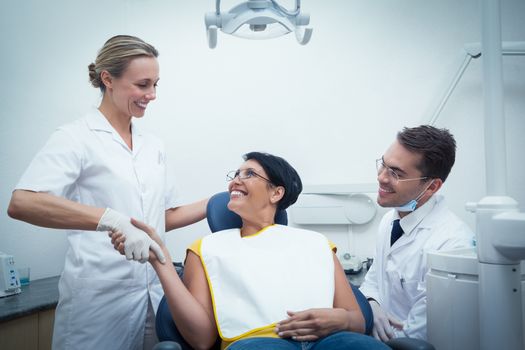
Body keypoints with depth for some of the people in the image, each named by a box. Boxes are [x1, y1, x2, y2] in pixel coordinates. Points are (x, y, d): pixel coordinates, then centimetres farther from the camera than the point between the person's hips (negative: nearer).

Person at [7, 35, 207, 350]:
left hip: (155, 294, 6)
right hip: (100, 298, -5)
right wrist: (112, 221, -34)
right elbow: (21, 203, -23)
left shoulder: (154, 145, 11)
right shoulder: (76, 138, -8)